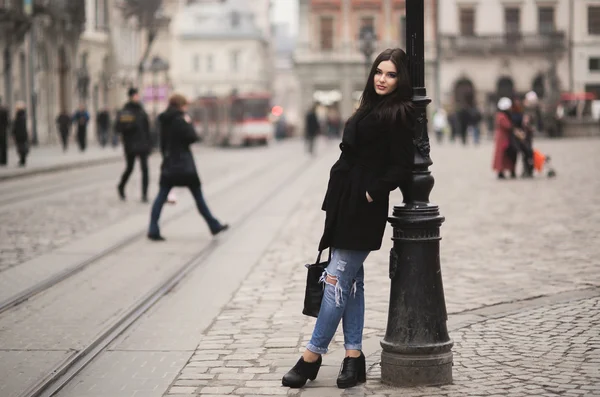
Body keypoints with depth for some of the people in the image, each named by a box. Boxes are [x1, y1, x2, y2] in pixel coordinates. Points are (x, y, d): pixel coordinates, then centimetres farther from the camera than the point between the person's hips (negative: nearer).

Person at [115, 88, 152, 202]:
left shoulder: (141, 111, 9)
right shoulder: (124, 112, -4)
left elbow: (147, 128, 13)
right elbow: (117, 128, -9)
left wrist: (149, 143, 9)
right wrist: (129, 125, -24)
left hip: (142, 144, 3)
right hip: (130, 145, -3)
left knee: (144, 168, -5)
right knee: (129, 168, 5)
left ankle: (144, 194, -3)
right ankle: (121, 187, 32)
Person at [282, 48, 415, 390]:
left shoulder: (399, 115, -9)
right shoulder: (371, 109, 17)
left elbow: (401, 168, -14)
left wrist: (372, 193, -14)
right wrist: (338, 202, 12)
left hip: (364, 210, -9)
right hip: (345, 205, 9)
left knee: (337, 279, -7)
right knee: (351, 280, 9)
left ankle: (313, 357, 0)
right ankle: (354, 358, 13)